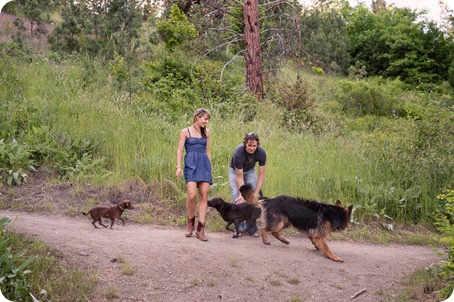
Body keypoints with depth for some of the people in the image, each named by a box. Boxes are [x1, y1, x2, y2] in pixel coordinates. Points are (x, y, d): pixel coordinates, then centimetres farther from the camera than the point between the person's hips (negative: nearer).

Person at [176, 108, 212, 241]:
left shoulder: (206, 132, 16)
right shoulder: (185, 131, 5)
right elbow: (180, 150, 1)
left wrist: (210, 167, 19)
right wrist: (179, 167, -10)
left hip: (204, 165, 4)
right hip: (191, 165, -4)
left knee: (204, 196, -4)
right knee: (192, 195, -17)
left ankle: (200, 229, -1)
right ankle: (190, 222, 8)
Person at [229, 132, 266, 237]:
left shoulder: (261, 153, -28)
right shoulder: (238, 153, -38)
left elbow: (261, 175, -20)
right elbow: (239, 177, -30)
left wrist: (256, 193, -25)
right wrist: (242, 194, -33)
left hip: (250, 171, 3)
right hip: (235, 171, -3)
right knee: (237, 197, -16)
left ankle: (251, 227, -3)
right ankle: (239, 228, -9)